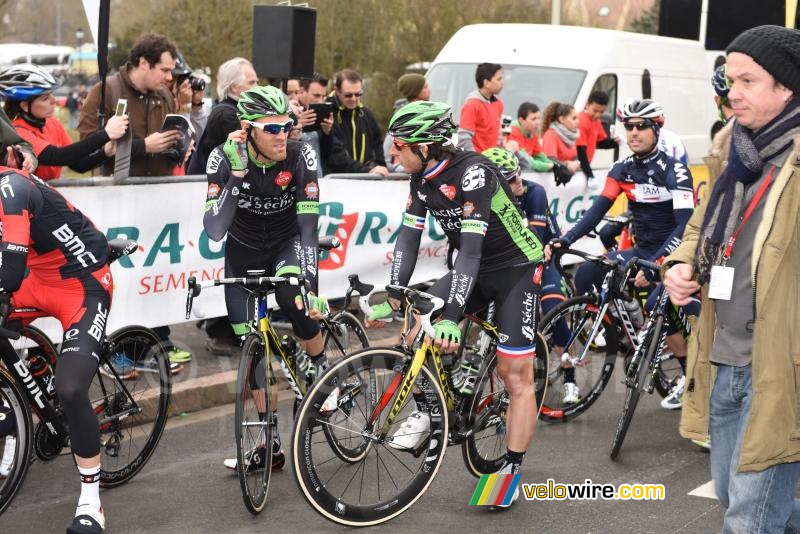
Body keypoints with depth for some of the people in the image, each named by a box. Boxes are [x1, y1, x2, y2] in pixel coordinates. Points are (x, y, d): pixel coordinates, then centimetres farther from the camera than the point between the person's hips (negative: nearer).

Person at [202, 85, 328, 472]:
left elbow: (308, 224, -26)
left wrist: (309, 284, -36)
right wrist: (237, 174, -41)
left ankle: (320, 367, -2)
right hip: (244, 250, 1)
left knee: (292, 296, -33)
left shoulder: (300, 156, -24)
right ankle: (270, 443, 12)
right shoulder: (224, 158, -24)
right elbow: (214, 230, -32)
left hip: (288, 243, -1)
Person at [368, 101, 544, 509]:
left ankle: (512, 469, 2)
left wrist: (452, 317, -41)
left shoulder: (472, 173, -29)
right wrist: (392, 298, -16)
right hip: (475, 269, 7)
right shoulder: (422, 178, -6)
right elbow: (409, 236, -6)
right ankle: (425, 411, 6)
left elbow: (470, 247, -35)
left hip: (516, 268, -7)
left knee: (516, 373, -6)